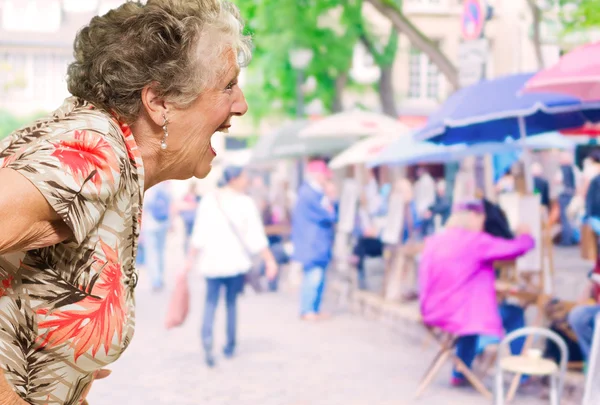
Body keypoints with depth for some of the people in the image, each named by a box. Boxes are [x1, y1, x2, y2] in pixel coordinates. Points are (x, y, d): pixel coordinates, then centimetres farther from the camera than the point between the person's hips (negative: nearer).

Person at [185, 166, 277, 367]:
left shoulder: (208, 201, -1)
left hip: (212, 260, 1)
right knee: (231, 302, 13)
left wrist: (190, 259, 5)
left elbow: (199, 234, -2)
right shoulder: (246, 203, -7)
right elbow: (256, 237, -9)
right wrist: (269, 260, -4)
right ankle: (230, 346, 18)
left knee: (211, 302, 6)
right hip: (236, 262, -1)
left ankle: (207, 339, -17)